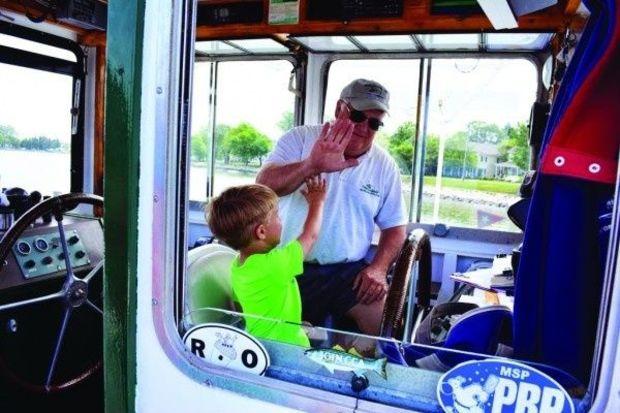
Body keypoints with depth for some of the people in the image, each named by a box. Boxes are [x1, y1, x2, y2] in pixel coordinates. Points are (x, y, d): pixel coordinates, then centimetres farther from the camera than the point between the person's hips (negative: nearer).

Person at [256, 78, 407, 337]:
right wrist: (312, 165, -33)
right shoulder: (300, 139, -1)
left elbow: (394, 226, 12)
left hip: (349, 271, 3)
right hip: (292, 267, -2)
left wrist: (379, 268, -5)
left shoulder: (385, 166, 6)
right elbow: (264, 185, -16)